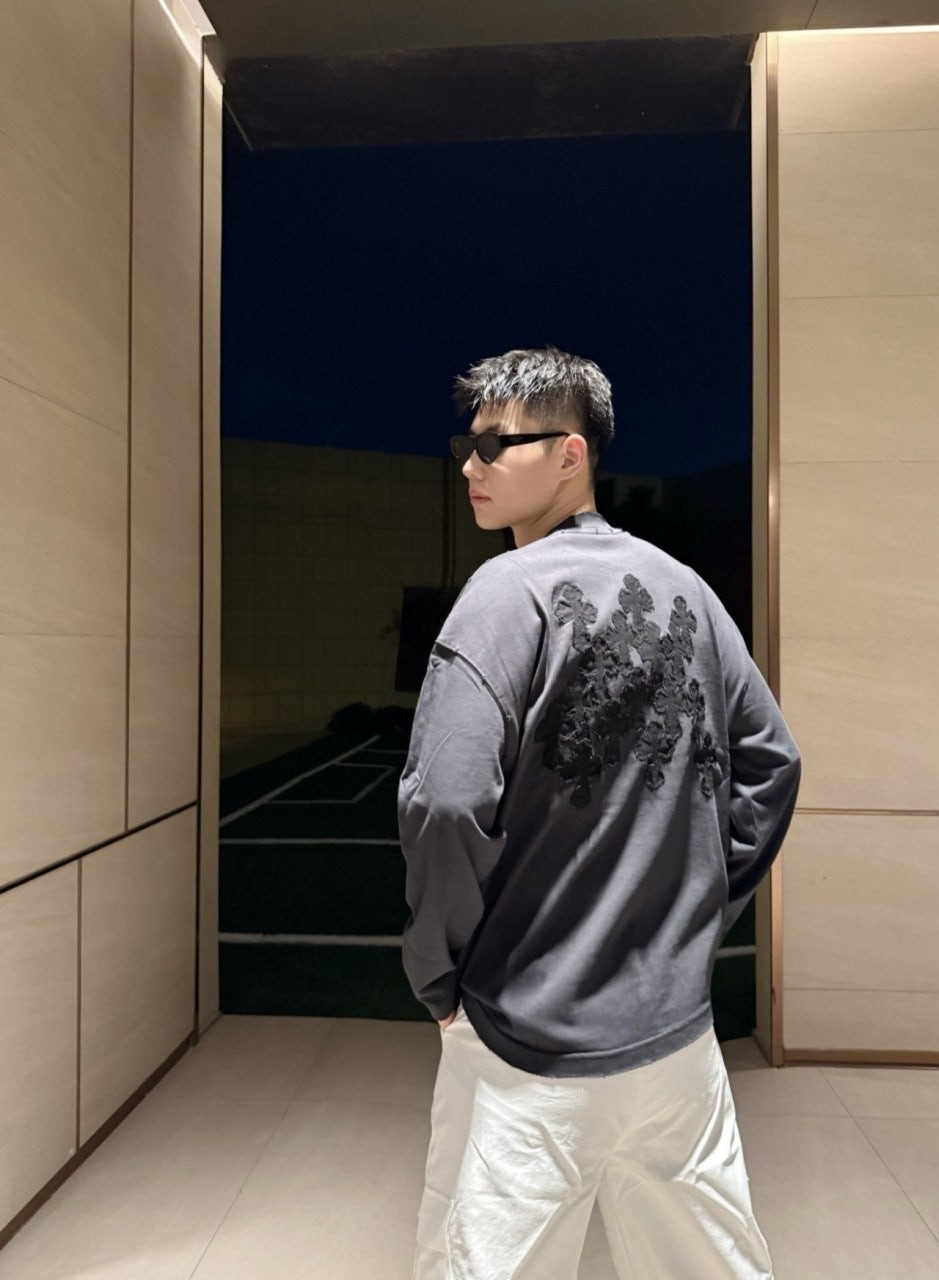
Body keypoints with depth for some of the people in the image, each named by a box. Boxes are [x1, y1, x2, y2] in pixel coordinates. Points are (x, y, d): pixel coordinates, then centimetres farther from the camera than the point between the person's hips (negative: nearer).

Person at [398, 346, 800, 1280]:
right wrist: (698, 915, 13)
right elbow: (770, 763, 9)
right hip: (678, 1021, 7)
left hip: (534, 1037, -6)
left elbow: (446, 802, -24)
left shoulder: (513, 589, -15)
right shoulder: (683, 589, 4)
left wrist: (438, 974, -8)